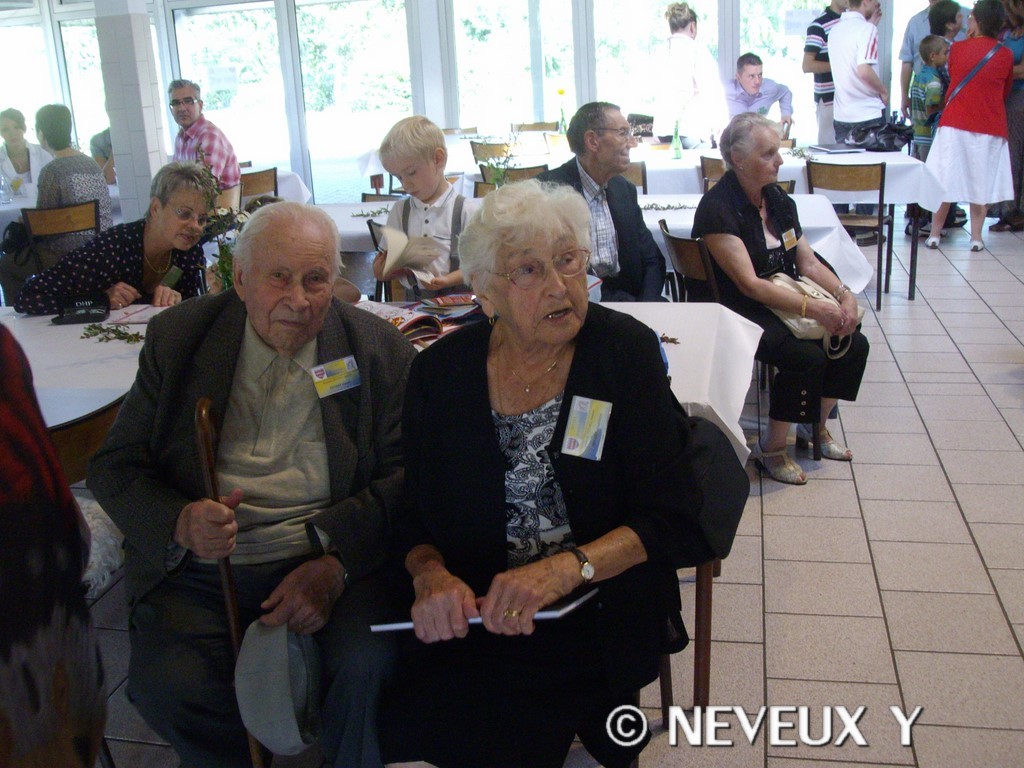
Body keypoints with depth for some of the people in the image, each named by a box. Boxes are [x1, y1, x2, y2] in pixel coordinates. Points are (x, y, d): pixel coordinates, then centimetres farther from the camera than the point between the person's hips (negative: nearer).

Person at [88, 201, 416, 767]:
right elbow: (115, 467, 4)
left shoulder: (380, 350, 1)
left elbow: (404, 477, -3)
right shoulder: (178, 337, 4)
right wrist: (180, 523, -17)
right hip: (200, 566, 2)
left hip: (336, 562, -1)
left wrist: (335, 560, -19)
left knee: (373, 665, -27)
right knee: (165, 684, -24)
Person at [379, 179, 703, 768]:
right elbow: (415, 515, 8)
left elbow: (671, 515, -5)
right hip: (472, 608, 3)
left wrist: (565, 567, -20)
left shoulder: (627, 352, -3)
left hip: (598, 614, -2)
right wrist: (431, 575, -14)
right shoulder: (441, 372, 3)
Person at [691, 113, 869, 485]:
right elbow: (750, 285, -22)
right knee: (807, 356, -28)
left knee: (854, 343, -8)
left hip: (787, 301, 8)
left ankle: (816, 424, 16)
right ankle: (771, 450, -8)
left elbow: (808, 262, 8)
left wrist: (844, 293, -10)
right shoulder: (717, 209, -17)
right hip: (740, 315, -8)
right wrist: (813, 308, -27)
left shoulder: (778, 199, 8)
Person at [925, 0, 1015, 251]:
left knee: (945, 180, 6)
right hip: (990, 128, 1)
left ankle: (935, 234, 10)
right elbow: (1006, 91, 12)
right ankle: (976, 236, 10)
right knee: (981, 181, 9)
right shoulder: (1005, 55, -2)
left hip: (955, 124, -1)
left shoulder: (958, 48, -5)